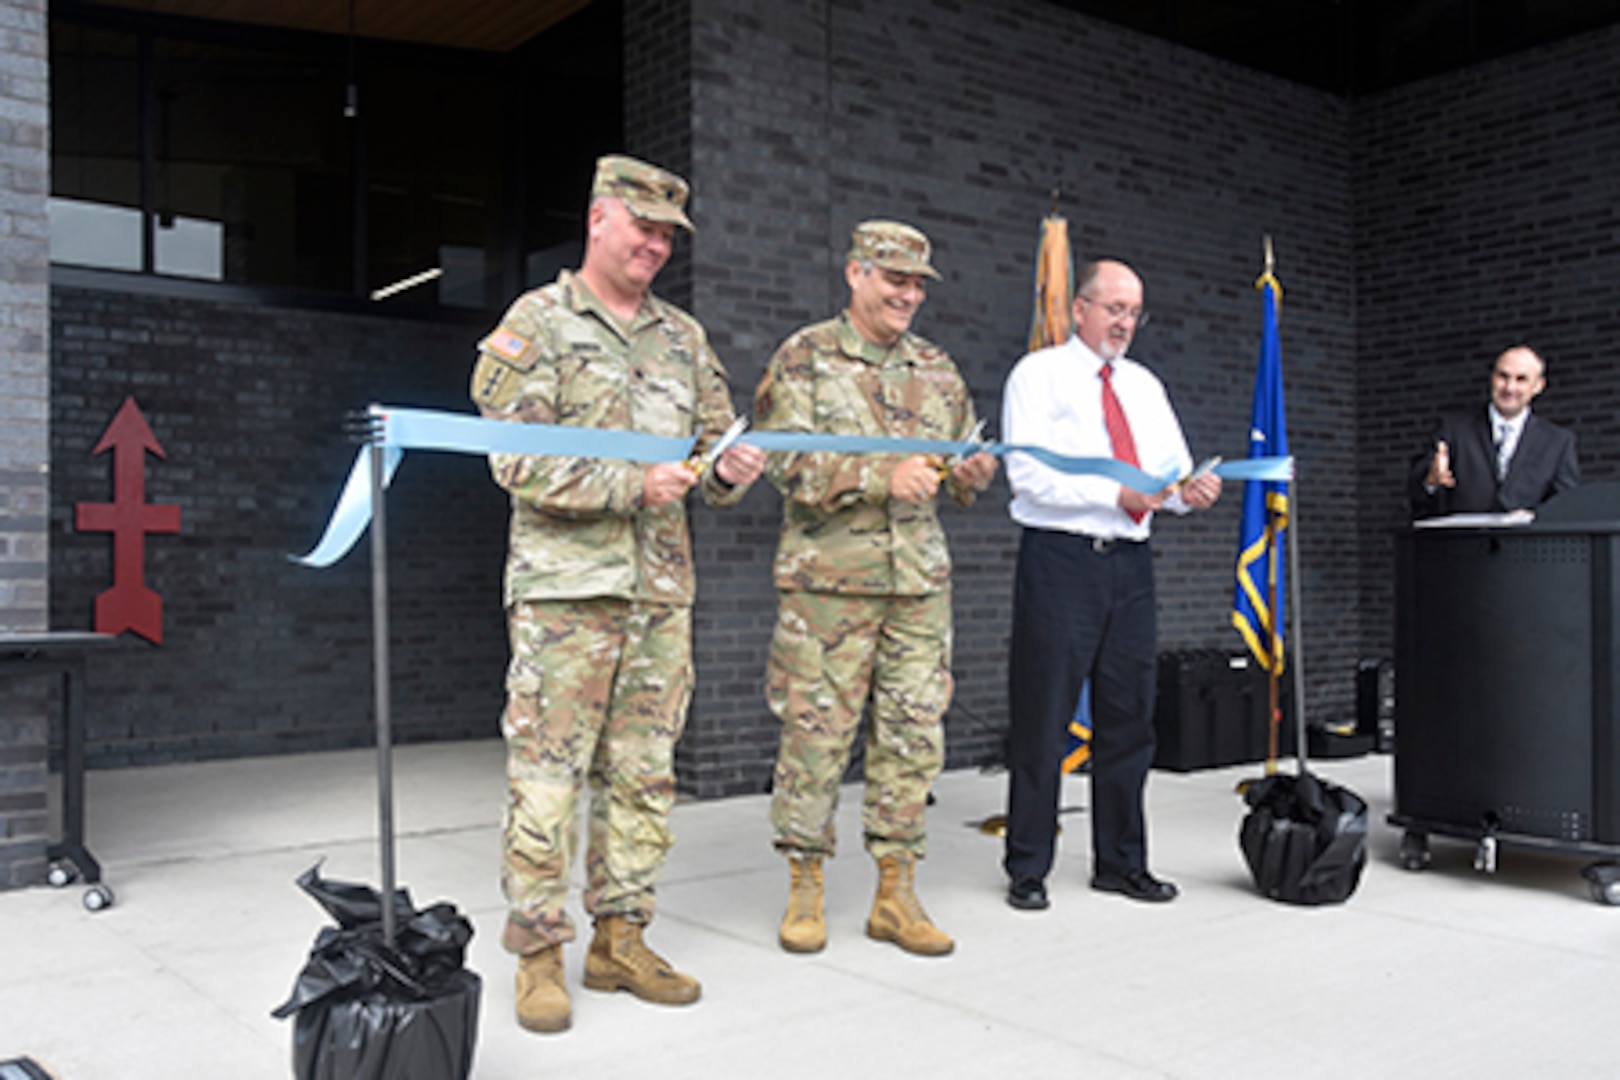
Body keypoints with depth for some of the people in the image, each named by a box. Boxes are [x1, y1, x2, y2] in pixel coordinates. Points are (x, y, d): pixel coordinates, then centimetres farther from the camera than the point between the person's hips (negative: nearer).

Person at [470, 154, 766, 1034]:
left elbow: (713, 440, 17)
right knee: (546, 774, -3)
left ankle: (620, 940, 21)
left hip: (661, 589, 6)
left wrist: (728, 470, -7)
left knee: (643, 774, 9)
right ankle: (538, 953, 9)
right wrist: (631, 483, -20)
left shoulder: (682, 337, 16)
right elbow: (517, 459, -10)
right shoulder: (538, 324, 0)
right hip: (564, 585, -5)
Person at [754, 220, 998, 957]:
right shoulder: (805, 357, 0)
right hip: (827, 578, -5)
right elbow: (790, 463, -11)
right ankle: (804, 890, 16)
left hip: (920, 579, 5)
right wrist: (882, 477, -22)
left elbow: (962, 467, 20)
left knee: (914, 738, 6)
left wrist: (970, 476, -4)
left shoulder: (936, 369, 15)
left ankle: (896, 895, 17)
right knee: (815, 734, 0)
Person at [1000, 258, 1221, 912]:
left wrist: (1191, 490, -10)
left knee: (1128, 717, 10)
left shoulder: (1145, 386, 19)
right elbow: (1029, 473, -12)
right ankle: (1027, 869, 9)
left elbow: (1173, 468, 14)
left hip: (1129, 563, 6)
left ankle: (1120, 863, 22)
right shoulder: (1039, 374, 1)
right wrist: (1115, 492, -20)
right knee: (1042, 719, -1)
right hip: (1060, 559, -6)